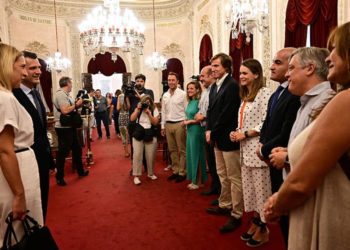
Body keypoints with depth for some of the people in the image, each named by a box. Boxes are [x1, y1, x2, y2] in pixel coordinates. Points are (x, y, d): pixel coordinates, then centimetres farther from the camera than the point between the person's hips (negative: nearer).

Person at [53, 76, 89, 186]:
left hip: (70, 127, 10)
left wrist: (76, 104, 1)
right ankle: (59, 177, 13)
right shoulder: (60, 94, -17)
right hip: (63, 128, -10)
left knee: (77, 149, 18)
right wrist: (76, 104, -16)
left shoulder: (66, 94, 14)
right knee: (63, 152, 0)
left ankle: (80, 171, 32)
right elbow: (65, 110, -28)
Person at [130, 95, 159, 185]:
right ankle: (136, 175, -1)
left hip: (150, 134, 0)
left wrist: (149, 113, -15)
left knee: (150, 155, 5)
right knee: (137, 154, -7)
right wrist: (138, 109, -13)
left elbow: (155, 122, -6)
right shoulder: (138, 109, 5)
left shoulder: (154, 110, 3)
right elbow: (132, 119, -7)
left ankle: (150, 173, 24)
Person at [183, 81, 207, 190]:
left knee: (197, 155, 2)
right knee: (191, 155, 12)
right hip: (189, 131, 8)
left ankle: (198, 182, 15)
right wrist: (186, 121, 0)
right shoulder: (190, 102, 12)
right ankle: (194, 180, 23)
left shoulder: (199, 101, -13)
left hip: (197, 131, -8)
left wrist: (189, 121, -11)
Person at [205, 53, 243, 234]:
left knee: (234, 178, 1)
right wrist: (208, 130, 1)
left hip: (228, 138, -9)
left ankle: (236, 215, 12)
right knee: (222, 175, 20)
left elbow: (227, 114, -19)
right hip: (217, 138, 9)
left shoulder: (232, 85, -15)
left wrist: (213, 133, -12)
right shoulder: (215, 86, 13)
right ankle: (225, 205, 35)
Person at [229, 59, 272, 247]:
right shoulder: (245, 96, 15)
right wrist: (236, 133, 1)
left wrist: (245, 134, -15)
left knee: (261, 189, 3)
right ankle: (255, 223, 29)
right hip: (245, 149, 8)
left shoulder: (264, 93, -10)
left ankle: (263, 230, 18)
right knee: (250, 187, 15)